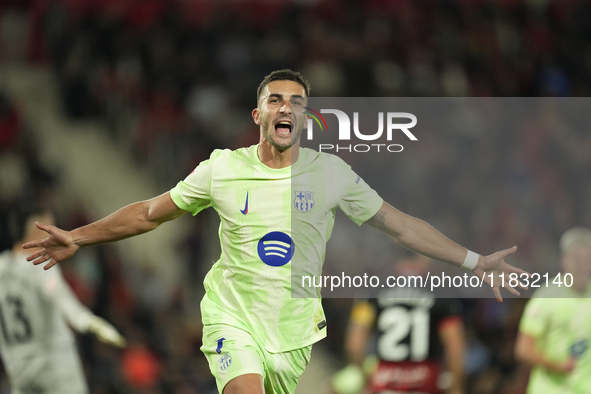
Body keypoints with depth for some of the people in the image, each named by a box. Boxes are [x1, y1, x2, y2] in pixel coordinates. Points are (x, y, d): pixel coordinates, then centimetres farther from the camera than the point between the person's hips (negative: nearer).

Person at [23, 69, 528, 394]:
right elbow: (150, 213, 8)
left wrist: (474, 262, -1)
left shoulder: (331, 173, -2)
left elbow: (400, 225, 3)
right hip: (234, 315, -2)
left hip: (297, 325, 2)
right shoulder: (222, 169, -3)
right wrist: (79, 238, 5)